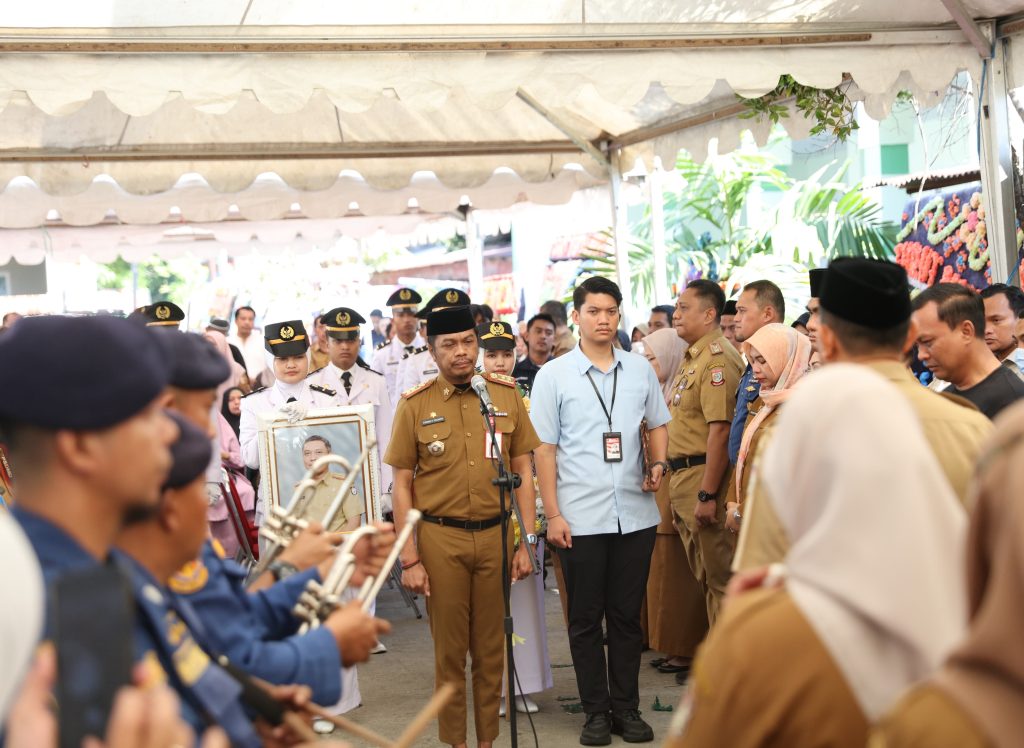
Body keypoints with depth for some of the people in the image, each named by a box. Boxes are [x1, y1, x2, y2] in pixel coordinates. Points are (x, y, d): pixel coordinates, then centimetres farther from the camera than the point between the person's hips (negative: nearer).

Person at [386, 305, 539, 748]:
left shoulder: (506, 395, 2)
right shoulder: (414, 405, -2)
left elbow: (522, 471, 6)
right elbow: (402, 484, 0)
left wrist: (526, 543, 1)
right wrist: (410, 560, -4)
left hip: (496, 535, 1)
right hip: (441, 538, -1)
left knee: (491, 646, 10)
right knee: (449, 647, 8)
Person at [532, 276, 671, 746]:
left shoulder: (640, 369, 7)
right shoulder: (553, 375, -1)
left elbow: (657, 425, 18)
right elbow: (544, 448, -2)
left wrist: (658, 464, -2)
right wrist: (553, 514, -6)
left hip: (636, 513, 2)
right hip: (580, 517, -2)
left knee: (627, 615, 10)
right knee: (586, 618, 7)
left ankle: (626, 707, 21)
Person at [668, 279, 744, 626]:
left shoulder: (718, 358, -17)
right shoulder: (691, 356, 16)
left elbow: (720, 429, -23)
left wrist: (707, 494, -25)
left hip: (705, 477, -10)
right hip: (683, 475, 10)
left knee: (718, 577, -1)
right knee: (704, 574, 18)